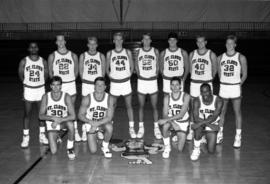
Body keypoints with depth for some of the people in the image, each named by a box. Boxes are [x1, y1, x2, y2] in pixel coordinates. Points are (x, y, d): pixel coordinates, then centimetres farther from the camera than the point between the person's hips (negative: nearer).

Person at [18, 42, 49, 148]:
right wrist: (26, 83, 11)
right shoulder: (24, 61, -5)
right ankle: (25, 137, 10)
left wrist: (40, 83, 8)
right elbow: (21, 75, 6)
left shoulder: (43, 61, -1)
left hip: (41, 90, 1)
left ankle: (42, 135, 20)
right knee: (27, 114, 1)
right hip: (28, 90, -1)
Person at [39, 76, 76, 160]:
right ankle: (56, 138, 25)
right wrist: (52, 118, -25)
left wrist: (59, 120, -30)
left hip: (64, 121, -1)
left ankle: (70, 148, -15)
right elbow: (41, 116, -9)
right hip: (51, 123, 1)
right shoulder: (45, 97, -11)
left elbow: (73, 116, -20)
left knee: (70, 124, -39)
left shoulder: (66, 96, -16)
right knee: (53, 151, -11)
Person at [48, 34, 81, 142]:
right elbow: (50, 72, 9)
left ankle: (75, 132, 13)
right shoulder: (52, 56, 1)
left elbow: (76, 71, 11)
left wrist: (71, 80, 5)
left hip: (71, 84, 1)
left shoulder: (73, 55, 3)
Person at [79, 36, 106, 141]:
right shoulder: (83, 56, 4)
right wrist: (85, 80, 3)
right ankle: (84, 130, 4)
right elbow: (80, 70, 8)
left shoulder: (101, 56, 5)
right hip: (86, 84, -1)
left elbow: (103, 71, 8)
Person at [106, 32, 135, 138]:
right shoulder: (109, 53, 1)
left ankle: (131, 128, 11)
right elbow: (107, 68, 11)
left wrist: (128, 75, 0)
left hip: (126, 82, 0)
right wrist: (110, 76, 0)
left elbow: (132, 67, 10)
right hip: (114, 83, 0)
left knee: (129, 105, 4)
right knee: (112, 105, 7)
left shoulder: (128, 52, 2)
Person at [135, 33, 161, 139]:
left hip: (153, 81, -1)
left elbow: (157, 65, 7)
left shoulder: (155, 51, 1)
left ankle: (156, 128, 11)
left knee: (154, 106, 2)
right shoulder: (138, 52, 3)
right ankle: (141, 128, 15)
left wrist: (156, 75, -2)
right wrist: (139, 75, 1)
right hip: (141, 81, 1)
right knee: (141, 106, 6)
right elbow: (136, 65, 11)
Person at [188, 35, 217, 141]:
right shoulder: (192, 54, 4)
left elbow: (214, 69, 8)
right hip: (194, 83, 2)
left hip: (207, 83, -2)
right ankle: (191, 131, 14)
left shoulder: (211, 54, -4)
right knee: (193, 108, 6)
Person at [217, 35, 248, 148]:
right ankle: (220, 134, 23)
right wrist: (224, 83, 8)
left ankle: (238, 137, 8)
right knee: (222, 111, 10)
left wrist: (238, 85, -1)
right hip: (223, 87, 3)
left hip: (235, 87, -3)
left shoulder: (241, 58, -3)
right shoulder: (220, 58, 5)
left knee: (237, 112, 2)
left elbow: (244, 74, 3)